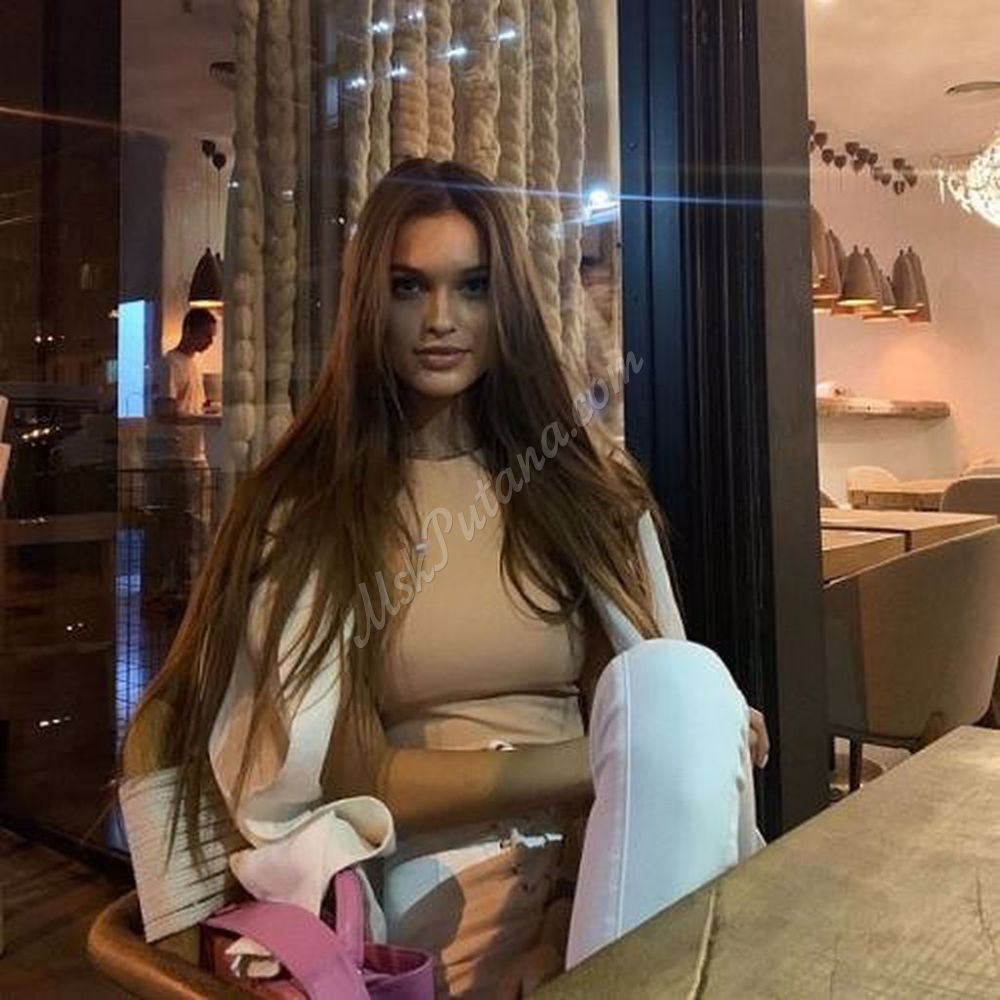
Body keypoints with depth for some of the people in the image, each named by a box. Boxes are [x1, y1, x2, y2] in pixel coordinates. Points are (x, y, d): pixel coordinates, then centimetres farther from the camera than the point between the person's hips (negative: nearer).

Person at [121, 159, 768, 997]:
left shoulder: (587, 480, 9)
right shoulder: (304, 508, -1)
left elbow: (664, 690, 5)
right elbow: (336, 779, -8)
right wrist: (610, 759, -15)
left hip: (611, 850, 4)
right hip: (437, 875, -4)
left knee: (676, 680, -29)